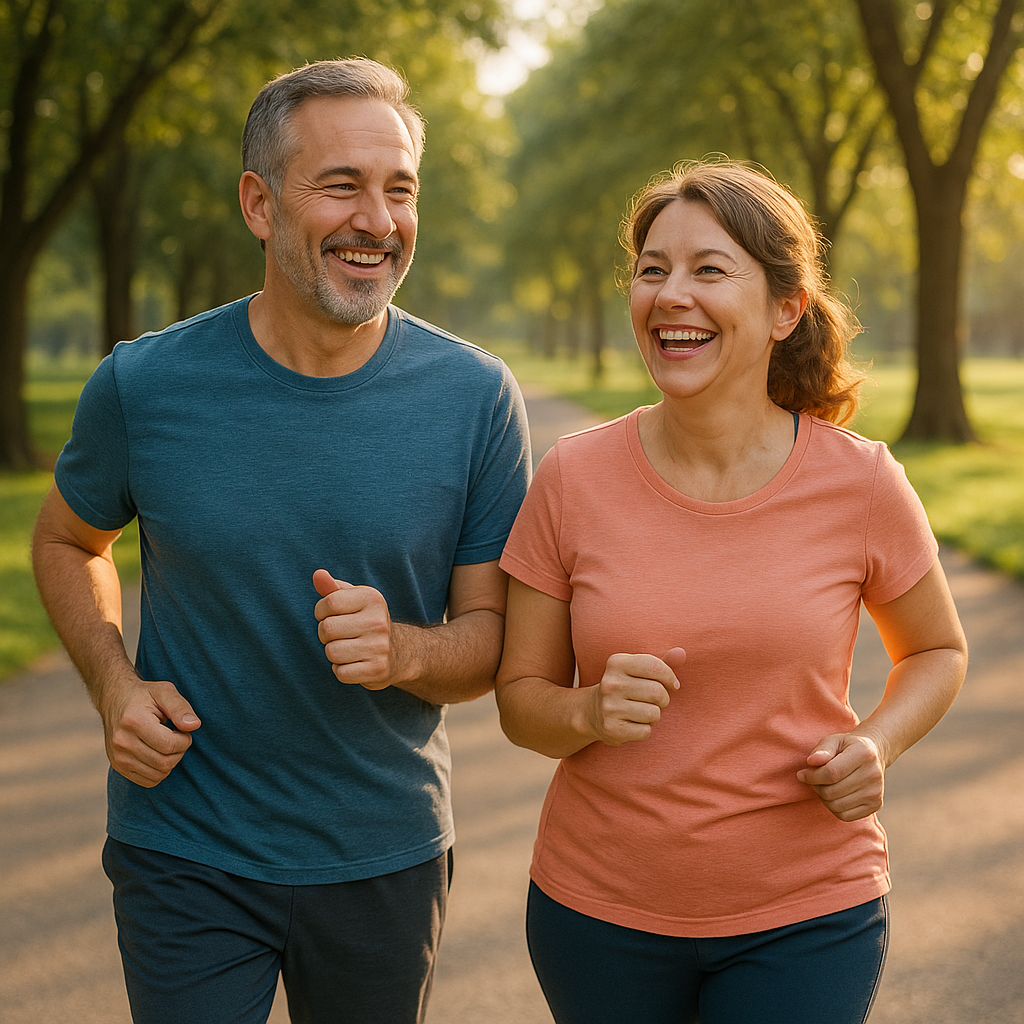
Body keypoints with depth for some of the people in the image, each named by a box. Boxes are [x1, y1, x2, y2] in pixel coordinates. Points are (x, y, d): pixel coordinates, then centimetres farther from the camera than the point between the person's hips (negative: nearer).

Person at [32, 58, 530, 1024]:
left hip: (386, 858, 2)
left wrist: (402, 651, -26)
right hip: (184, 859, -1)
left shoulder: (475, 397, -10)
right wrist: (113, 683, -9)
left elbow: (493, 636, -4)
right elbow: (66, 541, 8)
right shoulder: (144, 384, -11)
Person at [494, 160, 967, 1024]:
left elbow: (937, 650, 8)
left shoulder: (860, 483, -10)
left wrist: (878, 745, -11)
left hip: (803, 918, -1)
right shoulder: (573, 480, -9)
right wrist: (590, 712, -22)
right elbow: (521, 700, 0)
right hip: (599, 910, 1)